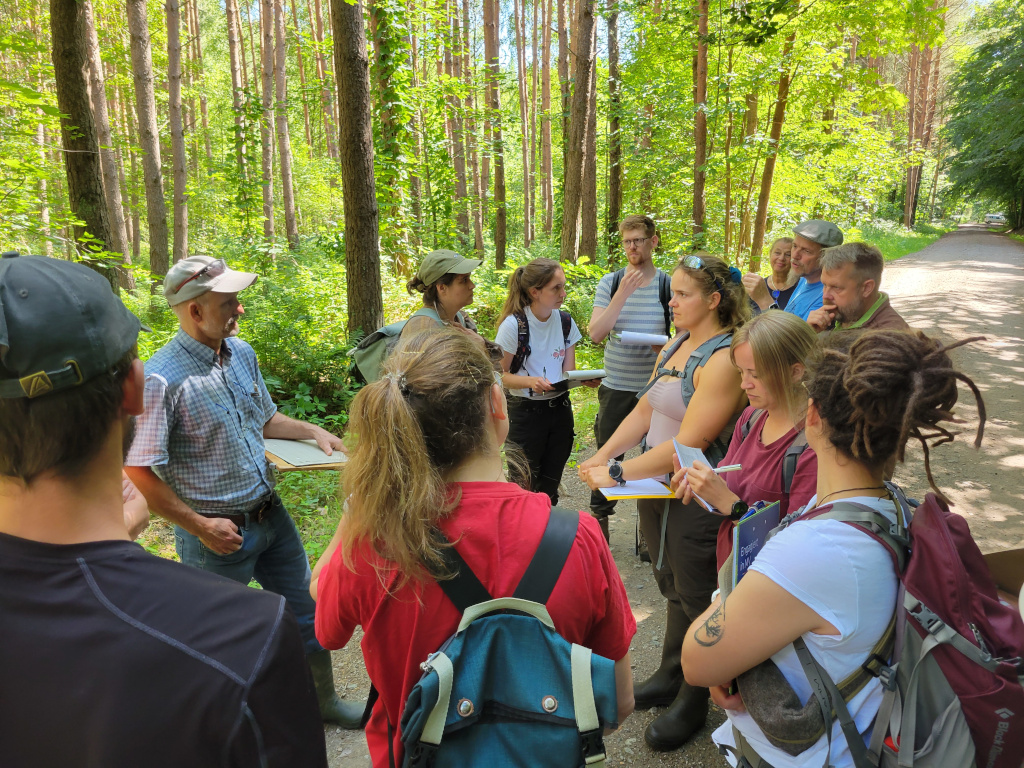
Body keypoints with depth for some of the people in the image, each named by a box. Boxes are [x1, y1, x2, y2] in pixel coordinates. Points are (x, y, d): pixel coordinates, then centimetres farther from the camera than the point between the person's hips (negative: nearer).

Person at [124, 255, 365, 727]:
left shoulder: (242, 353, 1)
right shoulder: (163, 379, -22)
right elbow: (139, 473, -21)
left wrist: (314, 432, 0)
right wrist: (201, 527, -17)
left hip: (271, 514, 7)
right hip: (219, 534, -7)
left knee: (305, 613, 19)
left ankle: (323, 701, 42)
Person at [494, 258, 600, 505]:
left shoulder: (565, 321, 2)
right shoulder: (514, 324, -14)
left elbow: (568, 372, 5)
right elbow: (500, 375, -11)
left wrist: (585, 379, -17)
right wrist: (531, 382, -28)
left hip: (560, 409, 5)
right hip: (525, 412, -5)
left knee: (550, 487, 15)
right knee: (524, 486, 3)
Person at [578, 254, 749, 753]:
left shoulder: (724, 358, -21)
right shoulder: (674, 346, 8)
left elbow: (688, 443, -25)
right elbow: (644, 412, 10)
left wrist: (617, 474, -21)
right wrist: (602, 457, -2)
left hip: (696, 501, -8)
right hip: (655, 487, 8)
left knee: (697, 600, 10)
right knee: (672, 589, 22)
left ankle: (693, 703, 30)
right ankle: (670, 677, 42)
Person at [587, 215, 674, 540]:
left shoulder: (668, 284, -1)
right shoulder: (610, 283, 2)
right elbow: (595, 334, -8)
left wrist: (663, 347, -21)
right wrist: (623, 294, -16)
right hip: (615, 388, 1)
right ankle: (598, 522, 28)